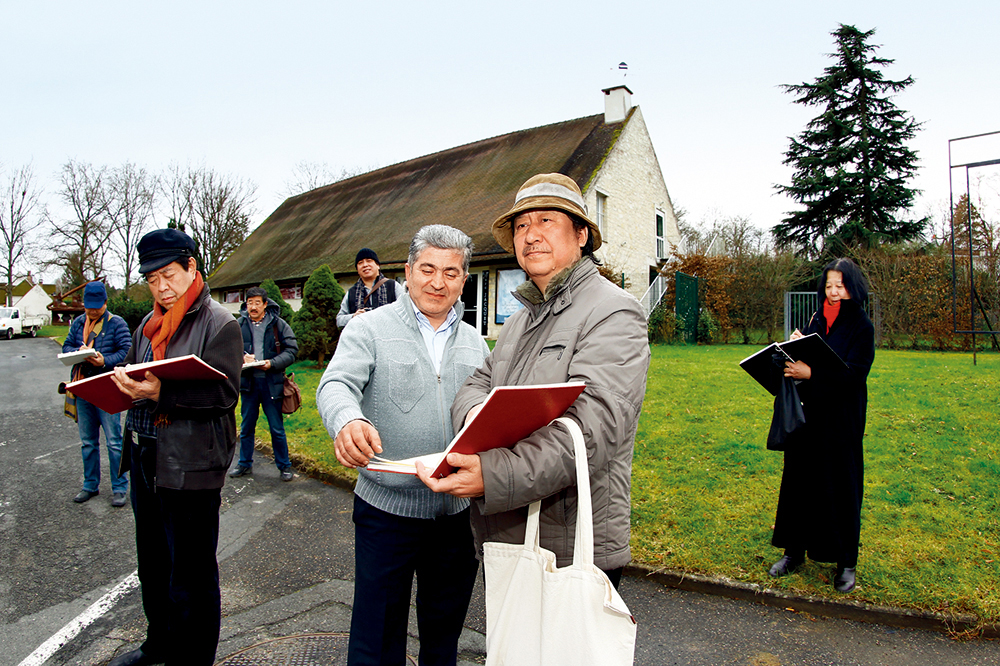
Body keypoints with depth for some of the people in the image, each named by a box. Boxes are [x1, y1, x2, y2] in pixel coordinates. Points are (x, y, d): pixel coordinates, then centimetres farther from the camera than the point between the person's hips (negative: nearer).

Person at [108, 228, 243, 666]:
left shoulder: (220, 324, -11)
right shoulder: (148, 326, 14)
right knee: (152, 561, 23)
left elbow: (225, 392, -19)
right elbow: (132, 373, 20)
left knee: (190, 575, 3)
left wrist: (162, 393, -29)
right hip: (144, 458, 8)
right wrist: (123, 382, -3)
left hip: (190, 464, -8)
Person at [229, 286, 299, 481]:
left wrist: (272, 363, -18)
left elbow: (291, 350, -5)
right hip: (248, 382, 3)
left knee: (277, 428, 4)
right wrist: (242, 357, -15)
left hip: (271, 382, -3)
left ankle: (284, 466, 17)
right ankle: (245, 464, 31)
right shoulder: (239, 325, 5)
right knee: (246, 427, 15)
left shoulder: (278, 324, -2)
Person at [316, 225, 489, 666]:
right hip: (387, 510, -3)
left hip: (458, 512, 4)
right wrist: (348, 421, -41)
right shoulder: (369, 329, -4)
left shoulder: (474, 342, 9)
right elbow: (336, 385, -18)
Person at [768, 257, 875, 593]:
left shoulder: (861, 326, -7)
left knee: (841, 485, 3)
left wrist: (811, 373, -29)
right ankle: (795, 550, 22)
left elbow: (854, 373, -18)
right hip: (808, 414, 5)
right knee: (799, 479, 9)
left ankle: (847, 562, 17)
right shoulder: (816, 320, 9)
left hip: (841, 420, -5)